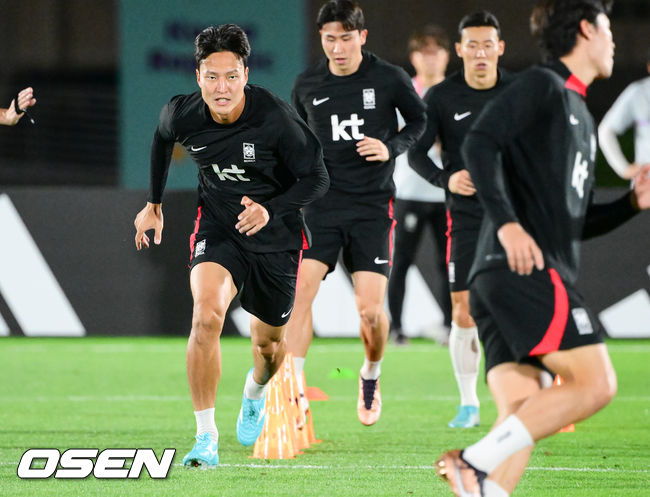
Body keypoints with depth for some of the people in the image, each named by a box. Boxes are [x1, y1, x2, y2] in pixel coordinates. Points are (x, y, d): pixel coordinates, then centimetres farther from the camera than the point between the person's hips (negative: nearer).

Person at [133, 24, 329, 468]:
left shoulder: (276, 118, -25)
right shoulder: (181, 115, -16)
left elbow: (316, 178, -16)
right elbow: (162, 138, 11)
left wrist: (271, 210, -33)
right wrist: (154, 204, 19)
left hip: (277, 234, 0)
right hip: (218, 227, 0)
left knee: (269, 343, 16)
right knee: (207, 315, -27)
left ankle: (255, 394, 55)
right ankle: (206, 439, -21)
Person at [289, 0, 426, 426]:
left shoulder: (389, 79, -4)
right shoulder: (307, 86, 4)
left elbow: (420, 120, 9)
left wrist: (391, 148, -8)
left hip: (373, 205, -2)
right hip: (323, 204, 2)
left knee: (370, 308, -7)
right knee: (300, 290, -16)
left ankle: (371, 377, 25)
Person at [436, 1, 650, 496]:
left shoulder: (582, 119, 28)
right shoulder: (542, 85, 0)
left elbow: (575, 221, 32)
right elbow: (479, 143, -13)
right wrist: (507, 222, -22)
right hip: (524, 270, -9)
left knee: (521, 414, -2)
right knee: (595, 383, -16)